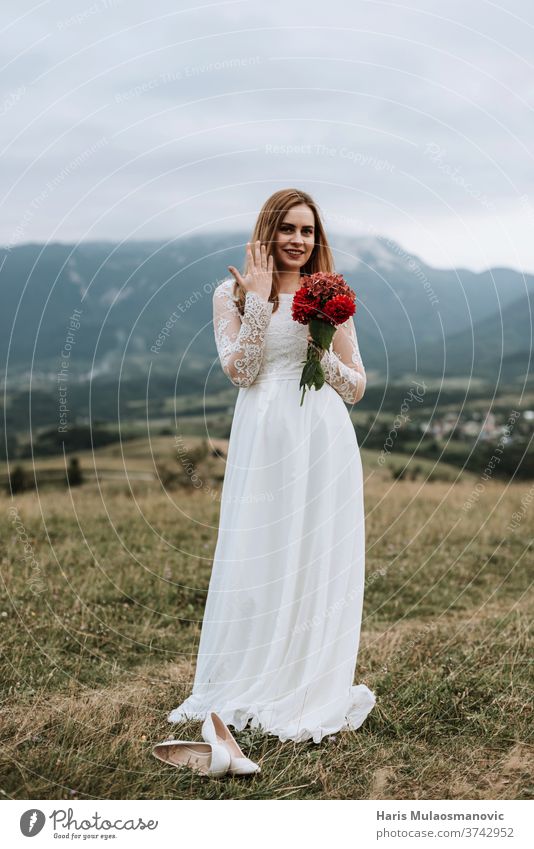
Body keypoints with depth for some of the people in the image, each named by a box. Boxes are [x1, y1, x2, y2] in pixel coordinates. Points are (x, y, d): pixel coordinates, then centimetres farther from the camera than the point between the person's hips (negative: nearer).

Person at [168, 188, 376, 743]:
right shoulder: (233, 293, 7)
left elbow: (356, 388, 10)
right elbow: (241, 371, -7)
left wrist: (322, 349, -8)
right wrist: (260, 299, -8)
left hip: (325, 442, 2)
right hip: (265, 442, -1)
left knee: (320, 563, 4)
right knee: (261, 561, 1)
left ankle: (312, 693, 16)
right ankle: (245, 691, 15)